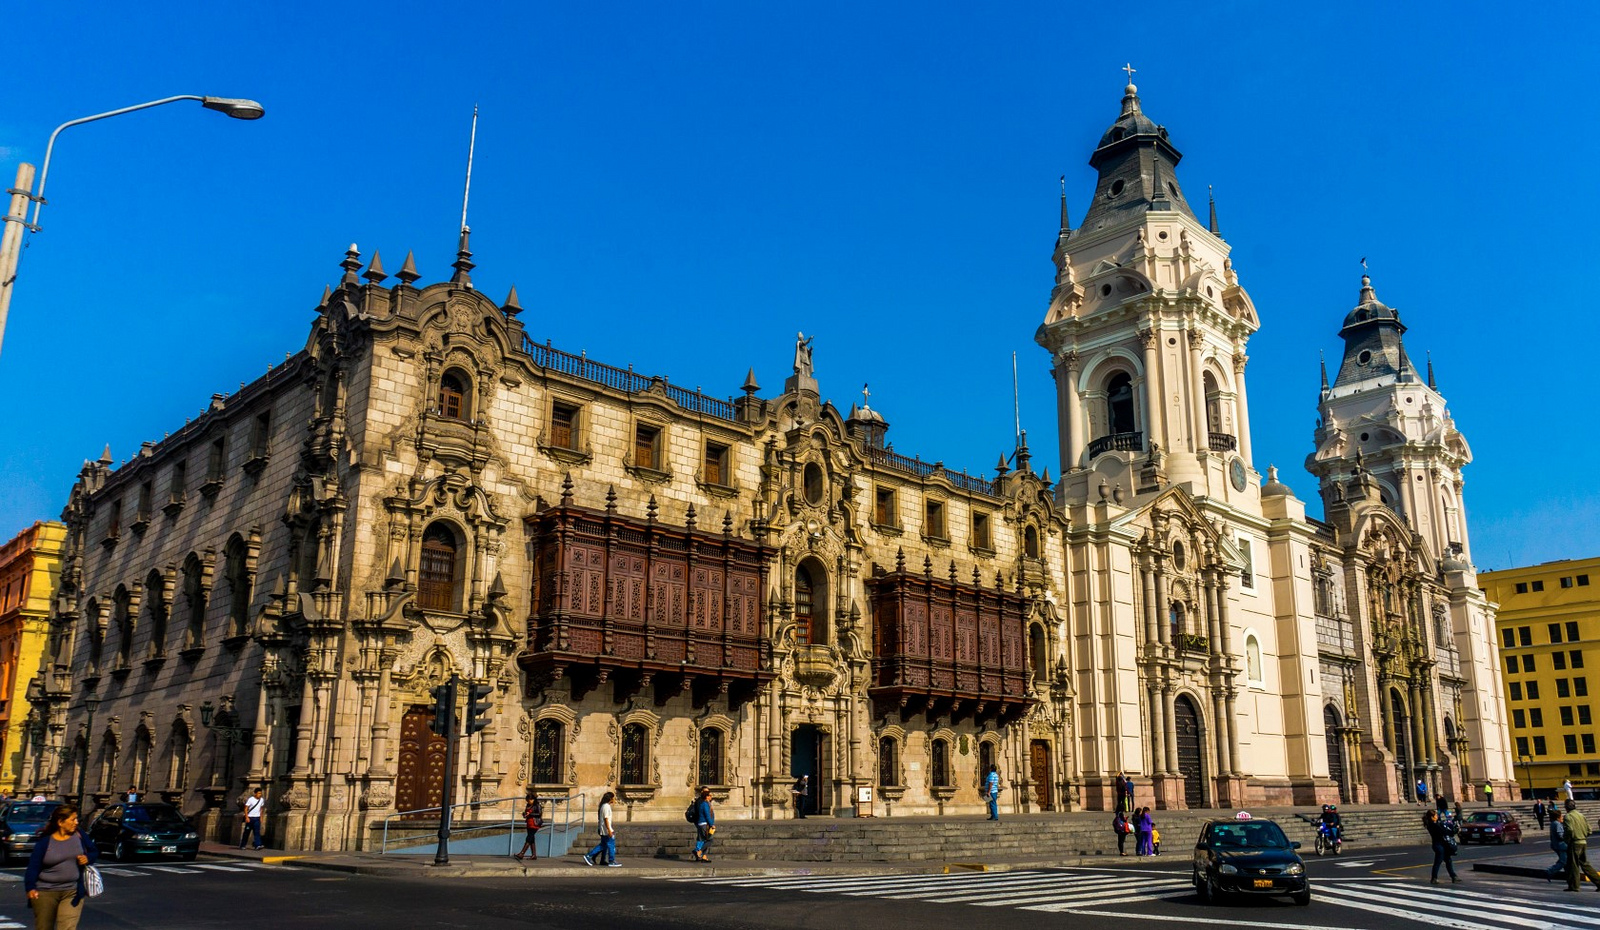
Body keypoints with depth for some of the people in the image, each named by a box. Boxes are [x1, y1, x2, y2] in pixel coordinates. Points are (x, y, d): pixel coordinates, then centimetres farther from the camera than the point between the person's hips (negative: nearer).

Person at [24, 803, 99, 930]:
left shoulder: (79, 835, 3)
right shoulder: (45, 842, -5)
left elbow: (94, 852, 14)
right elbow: (33, 867, -8)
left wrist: (88, 858, -8)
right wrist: (30, 887, -22)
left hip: (72, 892, 1)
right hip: (45, 893, -1)